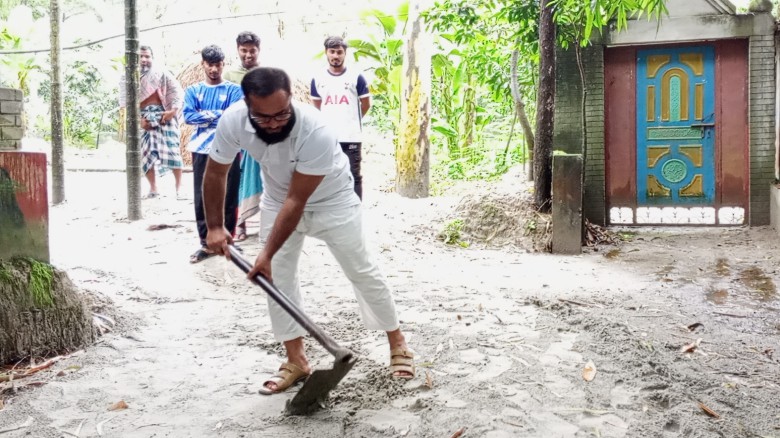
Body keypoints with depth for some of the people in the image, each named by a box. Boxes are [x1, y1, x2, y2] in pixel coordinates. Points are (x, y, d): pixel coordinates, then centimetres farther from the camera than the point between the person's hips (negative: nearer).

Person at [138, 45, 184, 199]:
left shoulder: (162, 73, 2)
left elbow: (176, 90, -4)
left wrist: (174, 110, -18)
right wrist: (138, 118, -7)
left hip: (163, 115, -3)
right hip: (145, 118, 4)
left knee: (172, 150, -11)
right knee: (146, 153, 3)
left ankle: (179, 187, -3)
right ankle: (153, 188, 14)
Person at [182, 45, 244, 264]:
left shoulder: (234, 90, 3)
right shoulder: (193, 90, 11)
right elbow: (188, 116, -3)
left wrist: (204, 115, -11)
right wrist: (218, 115, -7)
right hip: (202, 152, 2)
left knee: (229, 198, 3)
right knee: (202, 198, 3)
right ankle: (206, 243, 12)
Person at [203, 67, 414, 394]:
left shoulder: (316, 132, -40)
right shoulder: (232, 122, -27)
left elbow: (297, 201, -34)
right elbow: (215, 173, -9)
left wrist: (267, 253, -30)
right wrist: (214, 226, -12)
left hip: (332, 201, -4)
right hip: (277, 199, 4)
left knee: (361, 271, 4)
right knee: (276, 277, -1)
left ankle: (397, 343, 21)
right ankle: (296, 361, 11)